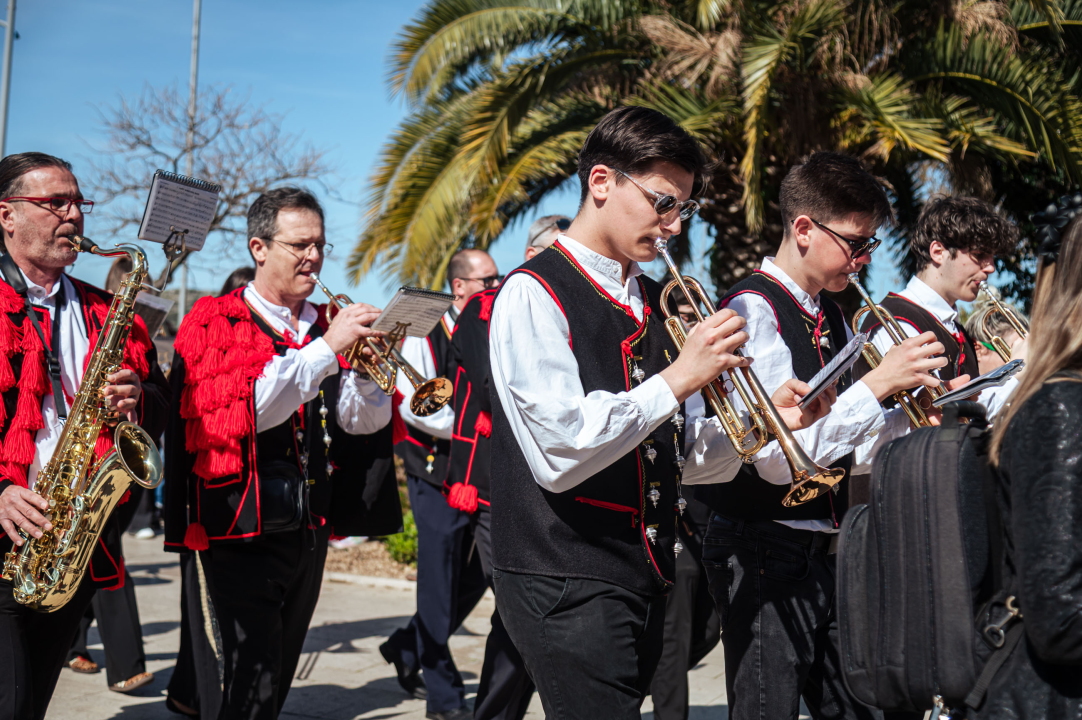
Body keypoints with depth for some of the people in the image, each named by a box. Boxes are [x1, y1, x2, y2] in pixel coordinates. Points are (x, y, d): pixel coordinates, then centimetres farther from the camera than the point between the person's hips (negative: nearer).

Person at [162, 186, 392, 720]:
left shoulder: (324, 328, 13)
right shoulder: (215, 324, -4)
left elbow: (365, 421, 6)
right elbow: (245, 412, -21)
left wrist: (365, 370, -15)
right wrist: (326, 349, -24)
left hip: (311, 529, 6)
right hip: (245, 532, -6)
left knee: (279, 676, 15)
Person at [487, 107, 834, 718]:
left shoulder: (653, 301, 14)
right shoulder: (534, 294, -10)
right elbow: (561, 453, -21)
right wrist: (678, 379, -18)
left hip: (646, 576, 8)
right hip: (569, 584, -7)